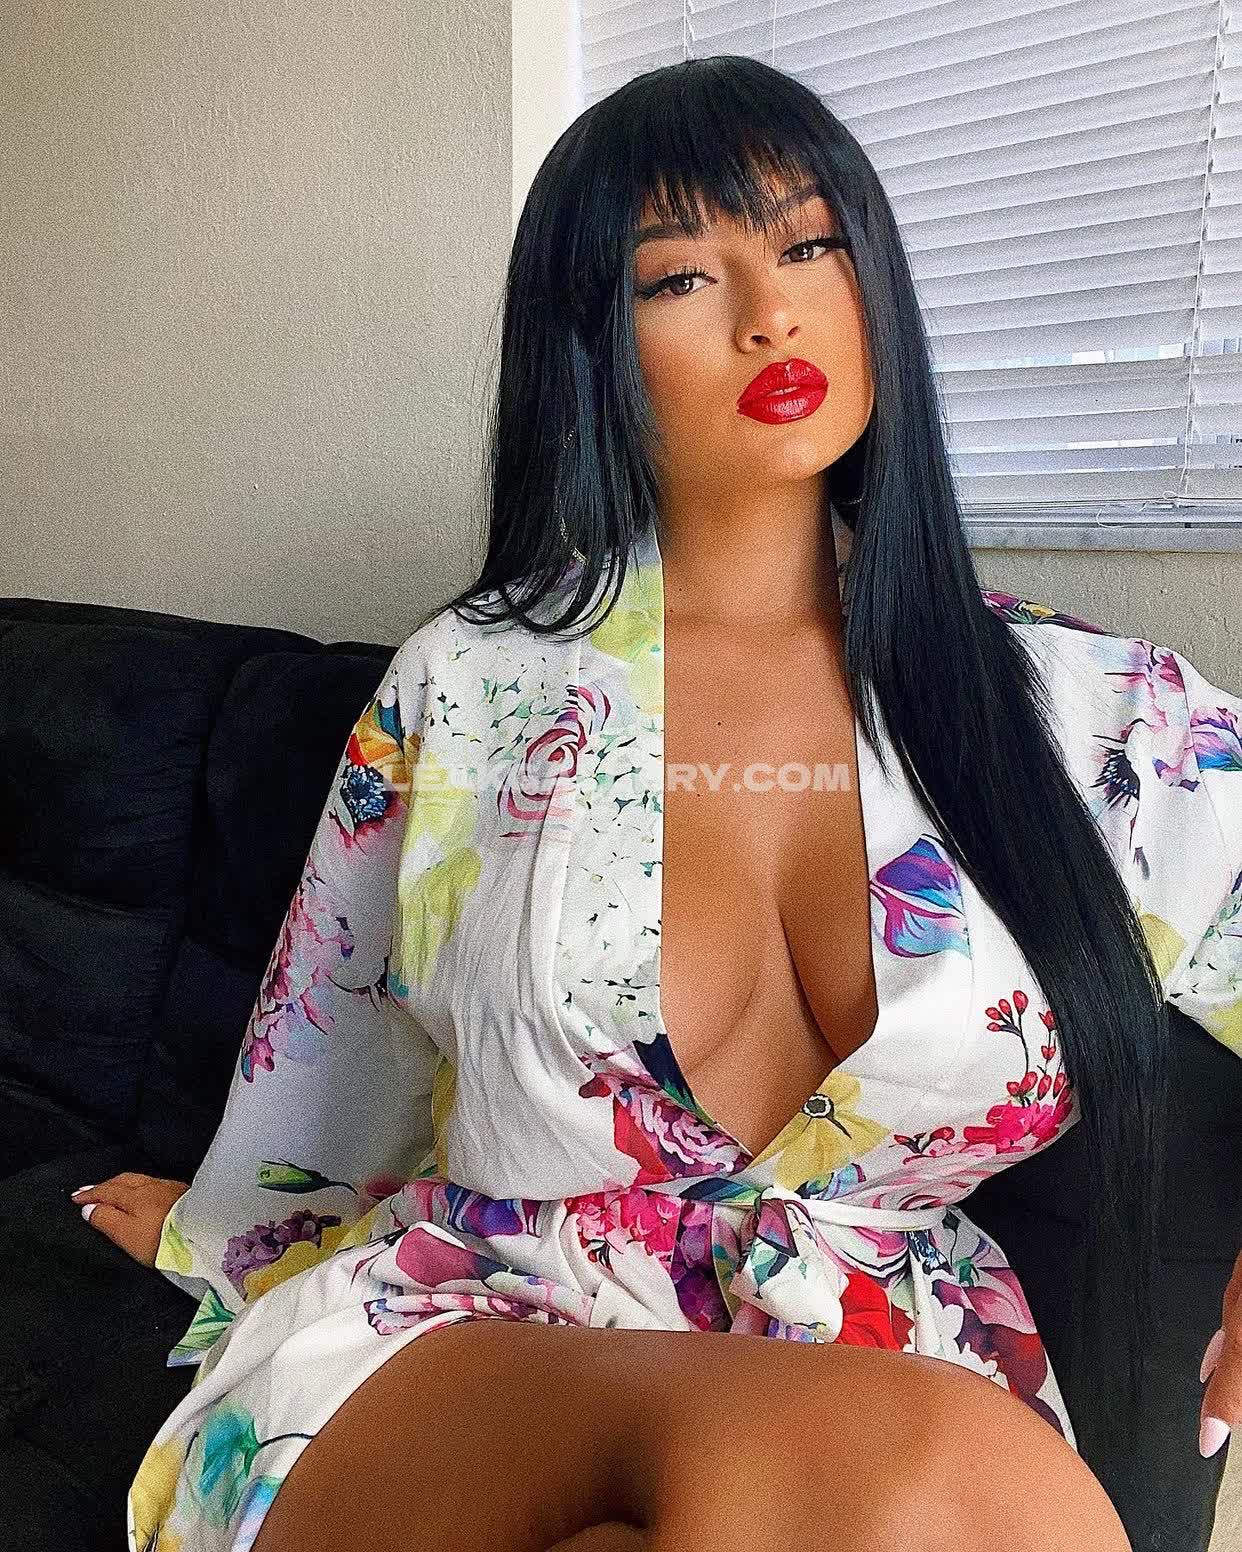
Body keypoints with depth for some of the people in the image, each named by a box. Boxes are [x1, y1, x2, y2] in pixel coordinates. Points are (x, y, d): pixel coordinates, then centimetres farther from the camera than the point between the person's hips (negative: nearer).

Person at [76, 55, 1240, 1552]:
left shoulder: (1092, 707, 0)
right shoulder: (469, 686, 1)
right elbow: (331, 1048, 16)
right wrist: (219, 1225, 31)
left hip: (903, 1369, 2)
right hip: (439, 1358, 0)